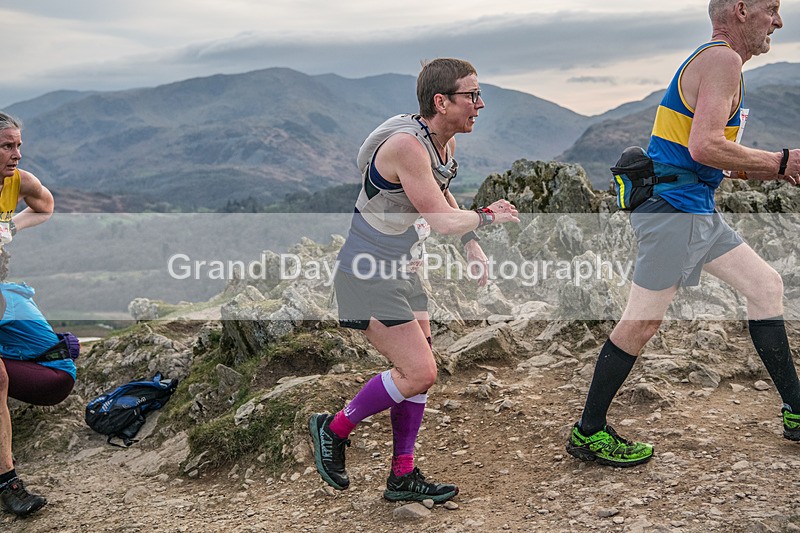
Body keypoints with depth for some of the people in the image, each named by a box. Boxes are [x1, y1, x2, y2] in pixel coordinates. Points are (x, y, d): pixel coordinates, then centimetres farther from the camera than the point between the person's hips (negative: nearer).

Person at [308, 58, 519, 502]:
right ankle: (334, 429, 10)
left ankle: (402, 478, 20)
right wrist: (488, 216, -8)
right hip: (368, 275, -9)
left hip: (403, 272, 9)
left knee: (420, 372, 9)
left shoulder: (445, 141, 4)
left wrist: (473, 247, 16)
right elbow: (444, 221, -26)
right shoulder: (406, 144, -26)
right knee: (416, 373, -11)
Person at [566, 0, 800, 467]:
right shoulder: (722, 60, -12)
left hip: (696, 209, 11)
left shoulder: (720, 62, 21)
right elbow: (703, 147, -24)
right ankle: (589, 433, 6)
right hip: (672, 206, -11)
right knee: (644, 321, -6)